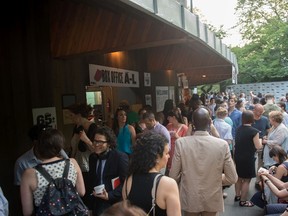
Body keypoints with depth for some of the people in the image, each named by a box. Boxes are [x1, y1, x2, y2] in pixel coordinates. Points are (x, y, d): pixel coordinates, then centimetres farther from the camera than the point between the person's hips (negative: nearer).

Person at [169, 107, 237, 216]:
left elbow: (173, 176, -11)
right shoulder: (222, 144, -16)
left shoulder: (181, 143, -17)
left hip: (189, 199, 0)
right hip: (212, 200, 1)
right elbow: (232, 178, -9)